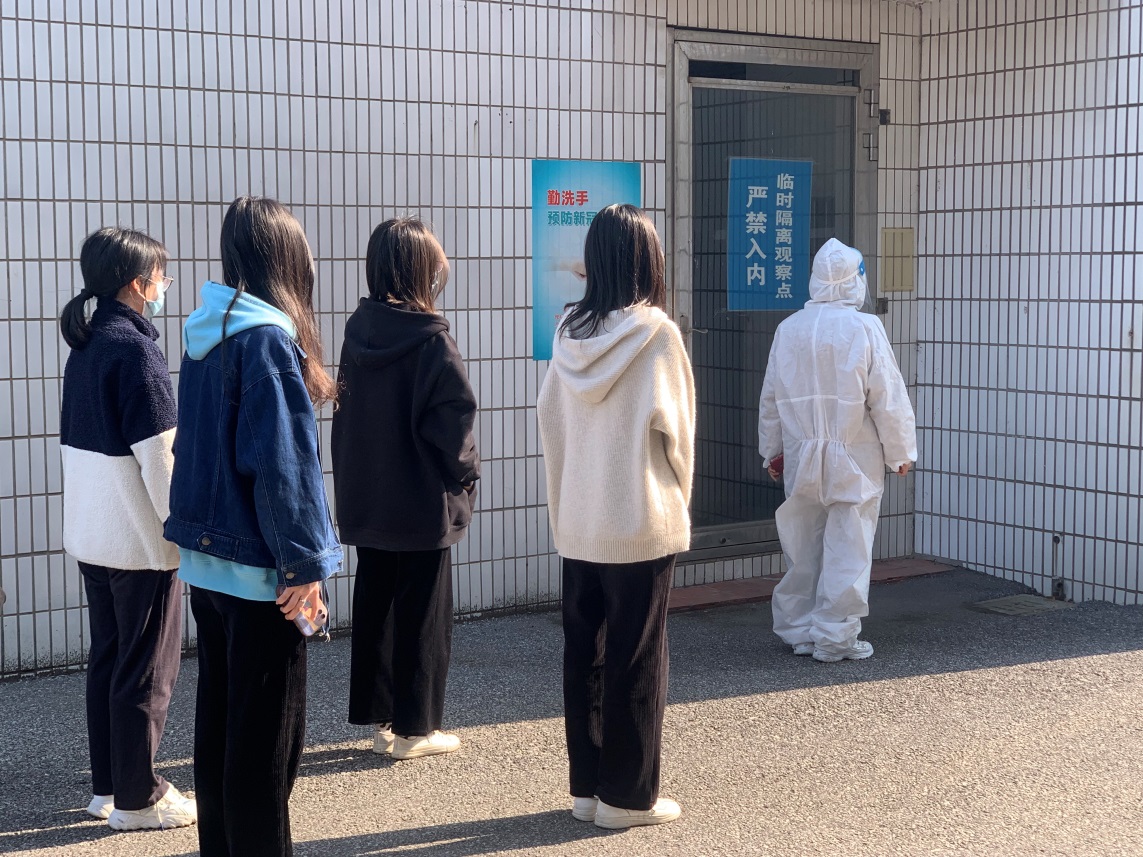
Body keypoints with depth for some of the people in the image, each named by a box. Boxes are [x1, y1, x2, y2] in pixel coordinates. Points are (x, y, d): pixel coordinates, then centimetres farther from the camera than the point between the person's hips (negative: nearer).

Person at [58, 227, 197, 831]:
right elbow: (159, 455, -20)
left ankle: (107, 785, 24)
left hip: (92, 533, 8)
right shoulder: (135, 350, -18)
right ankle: (136, 799, 10)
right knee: (147, 672, 2)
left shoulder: (85, 346, 8)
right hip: (141, 539, -8)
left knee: (107, 659, 16)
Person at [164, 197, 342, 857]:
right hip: (258, 566, -8)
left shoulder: (207, 331, 8)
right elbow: (281, 462, -21)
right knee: (266, 733, 1)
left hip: (207, 558, 8)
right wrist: (305, 564, -16)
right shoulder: (269, 337, -16)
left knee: (219, 718, 17)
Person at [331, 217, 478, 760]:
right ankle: (413, 730, 11)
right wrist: (464, 472, -2)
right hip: (423, 503, -5)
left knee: (374, 607, 14)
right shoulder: (431, 340, -17)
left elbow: (345, 410, 6)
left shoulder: (358, 330, 0)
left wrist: (352, 480, 13)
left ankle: (379, 720, 22)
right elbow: (454, 417, -19)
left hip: (365, 500, 6)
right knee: (421, 614, 5)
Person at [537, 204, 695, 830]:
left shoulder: (569, 332, 2)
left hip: (578, 522, 5)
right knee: (635, 659, 4)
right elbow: (671, 427, -10)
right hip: (639, 522, -5)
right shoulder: (656, 332, -13)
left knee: (584, 653, 12)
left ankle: (586, 787, 20)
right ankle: (626, 796, 10)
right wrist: (678, 496, 8)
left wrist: (562, 503, 13)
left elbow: (550, 421, 5)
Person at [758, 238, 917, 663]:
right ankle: (835, 636, 4)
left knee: (803, 545, 13)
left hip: (801, 457, 5)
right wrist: (901, 451, 1)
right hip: (853, 459, -4)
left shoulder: (789, 329, 1)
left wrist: (772, 449, 21)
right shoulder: (864, 328, -13)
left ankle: (798, 628, 21)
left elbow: (771, 396, 9)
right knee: (847, 548, 2)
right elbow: (888, 398, -11)